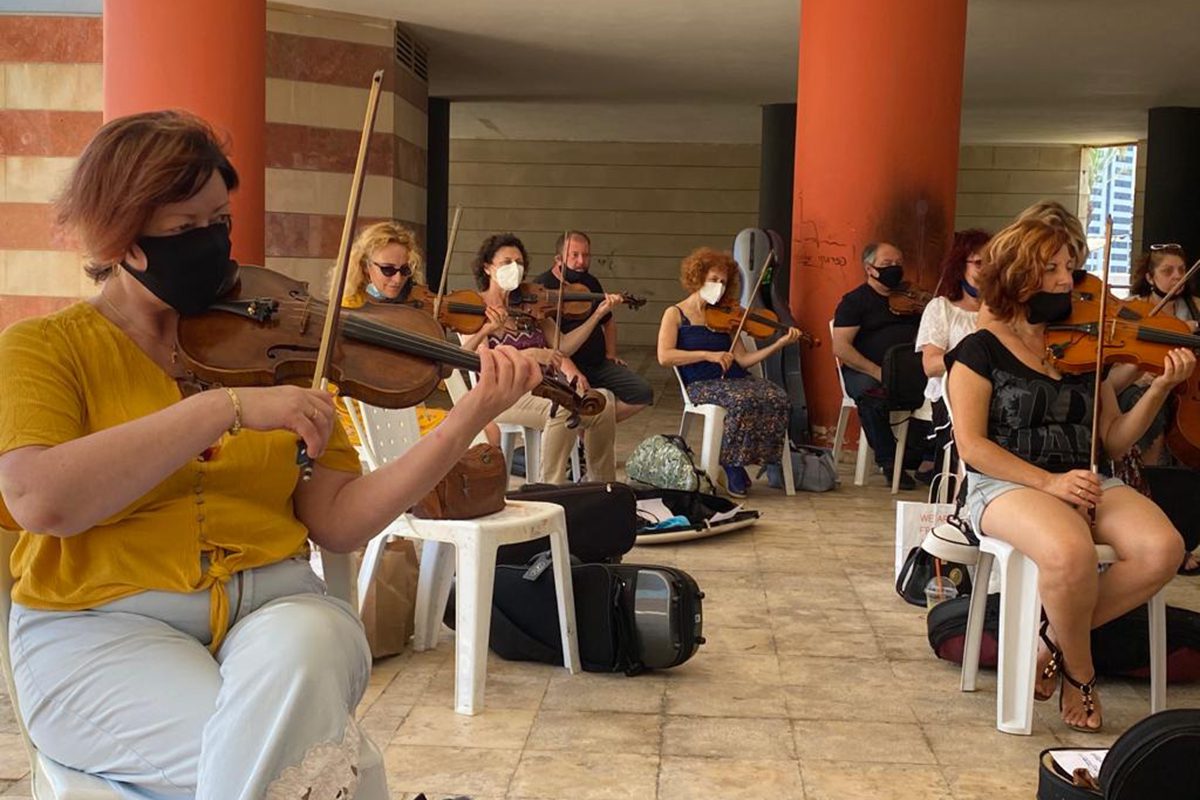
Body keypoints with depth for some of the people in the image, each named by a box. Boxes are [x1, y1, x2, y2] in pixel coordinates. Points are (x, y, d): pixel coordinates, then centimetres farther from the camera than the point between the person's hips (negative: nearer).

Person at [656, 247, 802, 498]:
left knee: (779, 398, -23)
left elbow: (742, 360, 8)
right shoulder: (675, 314, 5)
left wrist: (779, 344, -3)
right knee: (742, 401, -35)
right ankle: (731, 466, -15)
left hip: (734, 379, 5)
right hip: (700, 385, -5)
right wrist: (708, 355, -17)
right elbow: (664, 356, -12)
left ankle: (767, 460, -8)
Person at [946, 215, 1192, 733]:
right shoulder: (981, 350, -1)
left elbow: (1114, 440, 11)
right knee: (1071, 551, -37)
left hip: (1086, 485, 5)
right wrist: (1049, 481, -21)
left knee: (1162, 549, -24)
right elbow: (971, 444, -10)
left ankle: (1056, 639, -4)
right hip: (1006, 486, -5)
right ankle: (1079, 673, -8)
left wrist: (1161, 388, -5)